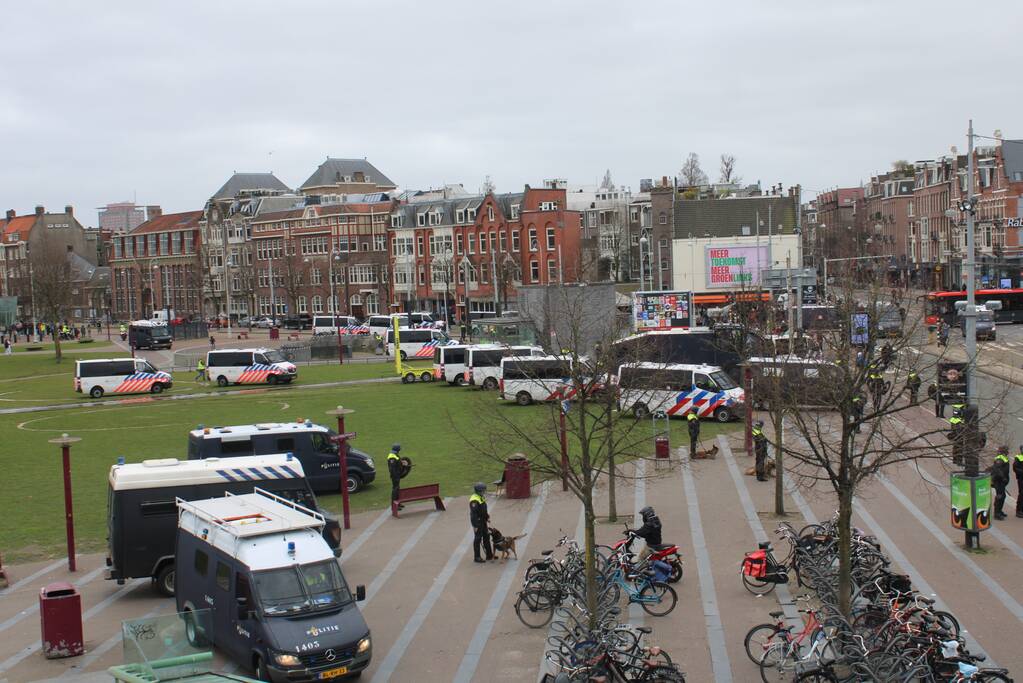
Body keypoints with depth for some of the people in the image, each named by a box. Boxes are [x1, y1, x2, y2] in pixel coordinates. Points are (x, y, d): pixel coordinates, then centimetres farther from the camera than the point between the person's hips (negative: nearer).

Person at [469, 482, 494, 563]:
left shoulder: (481, 497, 9)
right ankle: (476, 557, 9)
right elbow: (473, 514, -25)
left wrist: (487, 518, 22)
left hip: (483, 521, 10)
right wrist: (475, 526, -25)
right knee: (477, 539, -1)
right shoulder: (474, 500, -23)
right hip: (478, 522, -10)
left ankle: (489, 555, 26)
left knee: (486, 537, 16)